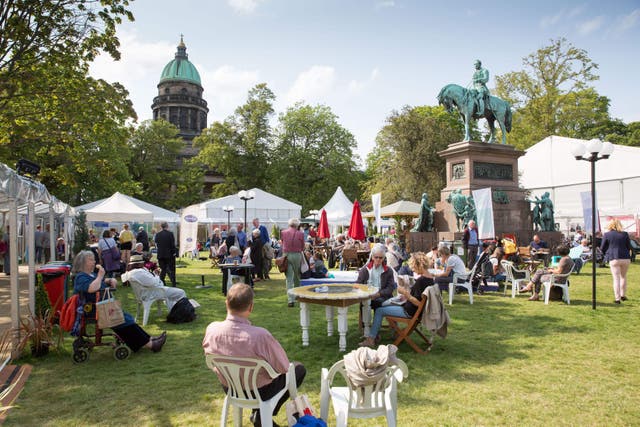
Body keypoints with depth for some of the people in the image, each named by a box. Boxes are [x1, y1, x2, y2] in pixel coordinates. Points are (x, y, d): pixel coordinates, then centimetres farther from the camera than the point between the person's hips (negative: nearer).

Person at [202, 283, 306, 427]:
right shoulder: (260, 335, -36)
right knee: (299, 369, 18)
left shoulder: (211, 329, -21)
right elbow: (283, 367, -20)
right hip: (260, 391, -5)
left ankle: (258, 412, 21)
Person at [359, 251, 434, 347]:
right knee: (385, 304, 26)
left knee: (379, 311, -2)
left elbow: (418, 303, -29)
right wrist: (407, 292, 8)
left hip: (410, 312, -10)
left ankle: (371, 339, 7)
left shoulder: (421, 280, -27)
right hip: (414, 310, 10)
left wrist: (405, 293, -21)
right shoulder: (430, 277, 3)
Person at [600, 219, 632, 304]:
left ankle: (617, 298, -3)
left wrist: (607, 254, 20)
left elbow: (602, 248, 1)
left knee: (616, 278, 0)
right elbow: (629, 247, 9)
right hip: (625, 258, 3)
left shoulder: (607, 235, -4)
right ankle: (623, 295, 29)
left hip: (614, 259, -3)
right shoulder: (625, 234, 3)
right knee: (623, 276, 20)